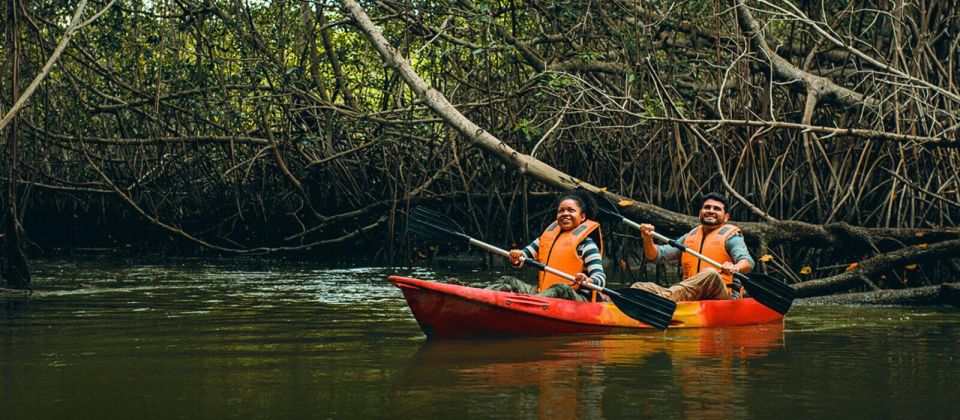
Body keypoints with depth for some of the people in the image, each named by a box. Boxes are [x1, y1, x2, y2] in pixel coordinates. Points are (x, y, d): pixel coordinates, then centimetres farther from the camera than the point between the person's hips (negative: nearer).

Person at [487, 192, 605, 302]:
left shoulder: (586, 244, 0)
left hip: (577, 299, -7)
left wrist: (588, 281, -33)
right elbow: (525, 255, 16)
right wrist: (516, 258, -10)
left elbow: (601, 278, -9)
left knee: (561, 288, -39)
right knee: (507, 281, -4)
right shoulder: (548, 236, 19)